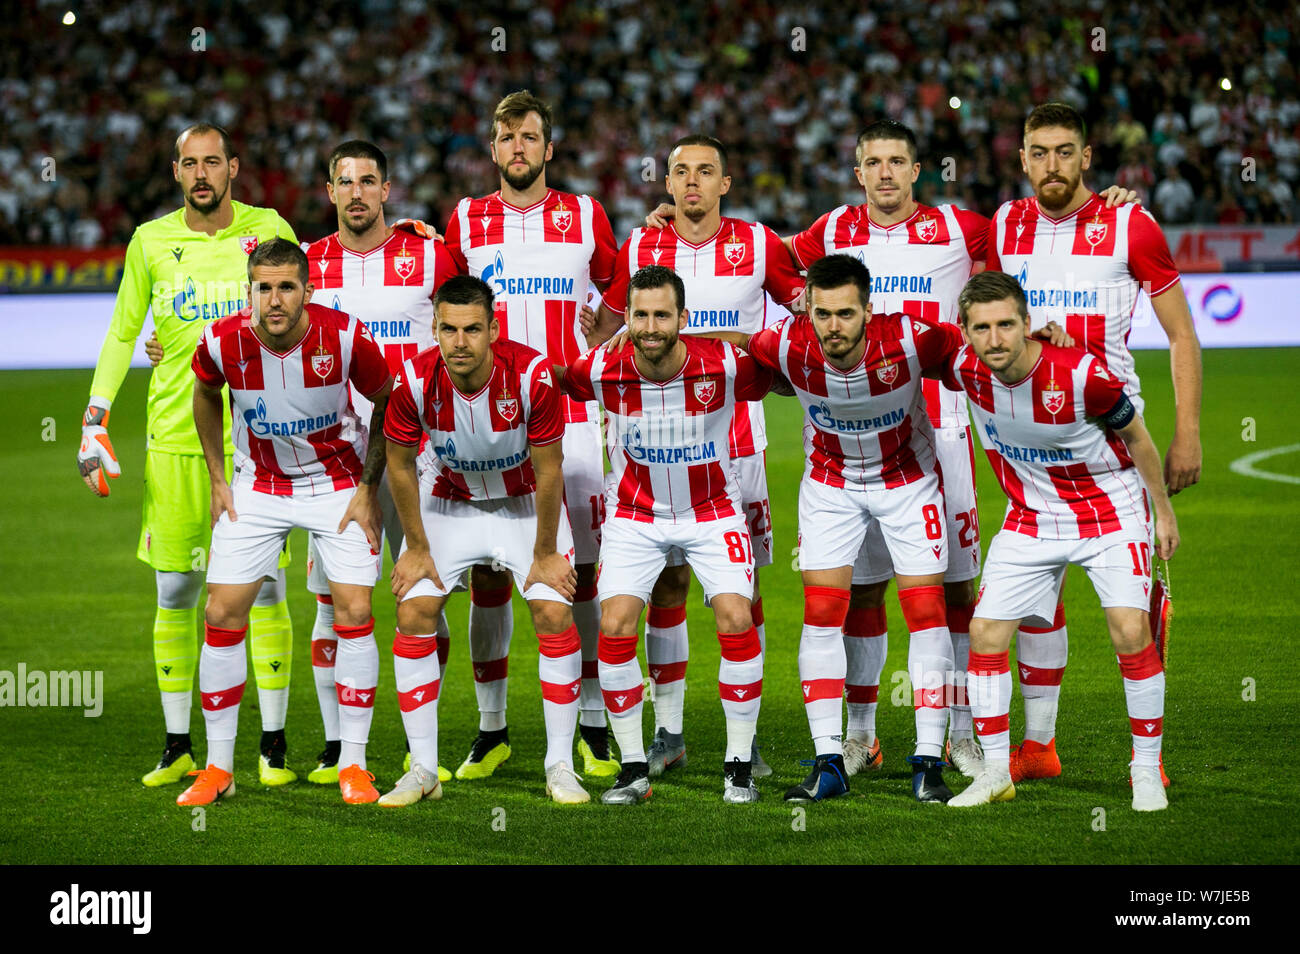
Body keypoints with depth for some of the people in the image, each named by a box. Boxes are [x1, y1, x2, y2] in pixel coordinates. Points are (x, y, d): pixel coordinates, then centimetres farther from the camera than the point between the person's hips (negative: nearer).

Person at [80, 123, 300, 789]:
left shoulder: (269, 230, 1)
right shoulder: (151, 242, 5)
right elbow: (121, 334, 11)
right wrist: (94, 421, 4)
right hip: (174, 435, 1)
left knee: (265, 588, -3)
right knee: (174, 591, 2)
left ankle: (273, 744, 6)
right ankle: (177, 746, 11)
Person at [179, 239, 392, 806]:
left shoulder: (345, 337, -23)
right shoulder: (224, 342, -19)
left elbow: (385, 402, -4)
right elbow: (206, 394, 6)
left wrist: (369, 487, -5)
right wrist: (218, 479, 5)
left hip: (339, 481, -1)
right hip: (258, 486, 2)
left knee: (354, 613, -11)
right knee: (221, 613, -5)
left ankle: (353, 765, 2)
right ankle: (218, 768, 7)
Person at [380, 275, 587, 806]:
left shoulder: (531, 375, -30)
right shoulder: (416, 381, -26)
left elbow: (548, 470, -17)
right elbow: (400, 465, -8)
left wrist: (545, 554, -11)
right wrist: (417, 548, -4)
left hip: (525, 500, -1)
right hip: (449, 499, 1)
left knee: (554, 613, -14)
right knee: (413, 613, -10)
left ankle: (560, 767, -2)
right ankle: (422, 771, -1)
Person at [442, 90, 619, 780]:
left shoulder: (585, 217, 6)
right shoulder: (465, 223, 8)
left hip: (568, 417, -1)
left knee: (580, 570, 0)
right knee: (486, 572, 1)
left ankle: (592, 724, 9)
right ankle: (491, 729, 10)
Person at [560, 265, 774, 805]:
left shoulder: (724, 365, -22)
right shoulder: (602, 370, -19)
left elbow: (780, 380, -3)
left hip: (711, 511, -1)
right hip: (634, 515, 1)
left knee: (736, 621, -17)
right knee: (615, 628, -14)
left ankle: (739, 766, -3)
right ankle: (633, 767, 0)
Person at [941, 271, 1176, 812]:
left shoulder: (1081, 374, -28)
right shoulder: (964, 368, -18)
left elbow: (1135, 435, -10)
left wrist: (1164, 510, -1)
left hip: (1111, 508, -4)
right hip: (1031, 517, 4)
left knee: (1130, 631, -17)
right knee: (985, 631, -4)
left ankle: (1146, 768, -3)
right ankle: (995, 771, 9)